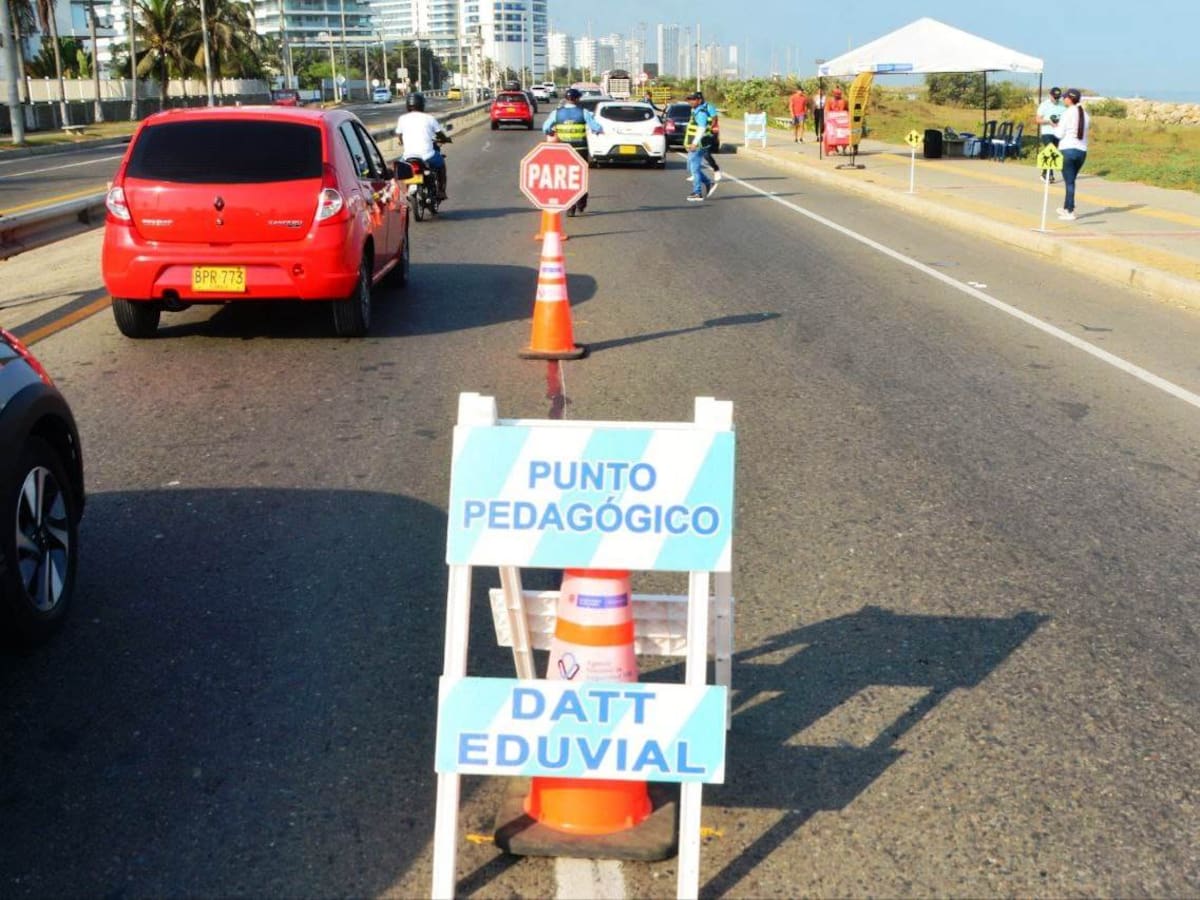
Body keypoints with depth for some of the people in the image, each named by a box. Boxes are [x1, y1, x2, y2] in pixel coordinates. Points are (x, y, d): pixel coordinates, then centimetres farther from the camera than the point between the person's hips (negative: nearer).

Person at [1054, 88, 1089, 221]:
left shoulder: (1067, 113, -9)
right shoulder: (1085, 115, 8)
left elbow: (1059, 134, -9)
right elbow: (1082, 132, 14)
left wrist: (1056, 128, 13)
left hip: (1067, 150, -6)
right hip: (1082, 151, 6)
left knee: (1069, 182, -1)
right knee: (1071, 181, 18)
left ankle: (1070, 212, -1)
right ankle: (1066, 208, 29)